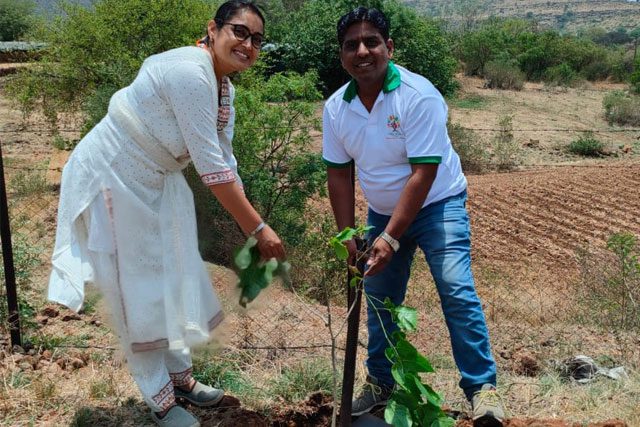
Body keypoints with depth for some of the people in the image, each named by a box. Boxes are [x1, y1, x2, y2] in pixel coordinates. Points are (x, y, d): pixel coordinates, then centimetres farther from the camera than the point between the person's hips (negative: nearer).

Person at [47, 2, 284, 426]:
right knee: (138, 287, 2)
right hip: (112, 177, -9)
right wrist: (259, 228, -24)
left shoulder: (224, 88, 0)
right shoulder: (190, 73, -29)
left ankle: (179, 373, 37)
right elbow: (211, 167, -29)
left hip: (156, 179, 9)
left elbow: (225, 163, 2)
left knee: (172, 275, 17)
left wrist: (251, 229, -2)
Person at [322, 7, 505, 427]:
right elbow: (339, 174, 0)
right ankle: (381, 383, 28)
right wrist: (348, 235, -5)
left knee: (457, 291, -16)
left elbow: (423, 174, -26)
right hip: (383, 211, 5)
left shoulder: (419, 96, -24)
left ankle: (481, 387, -3)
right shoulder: (336, 107, -7)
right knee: (379, 299, 11)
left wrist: (391, 238, -28)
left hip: (438, 204, -5)